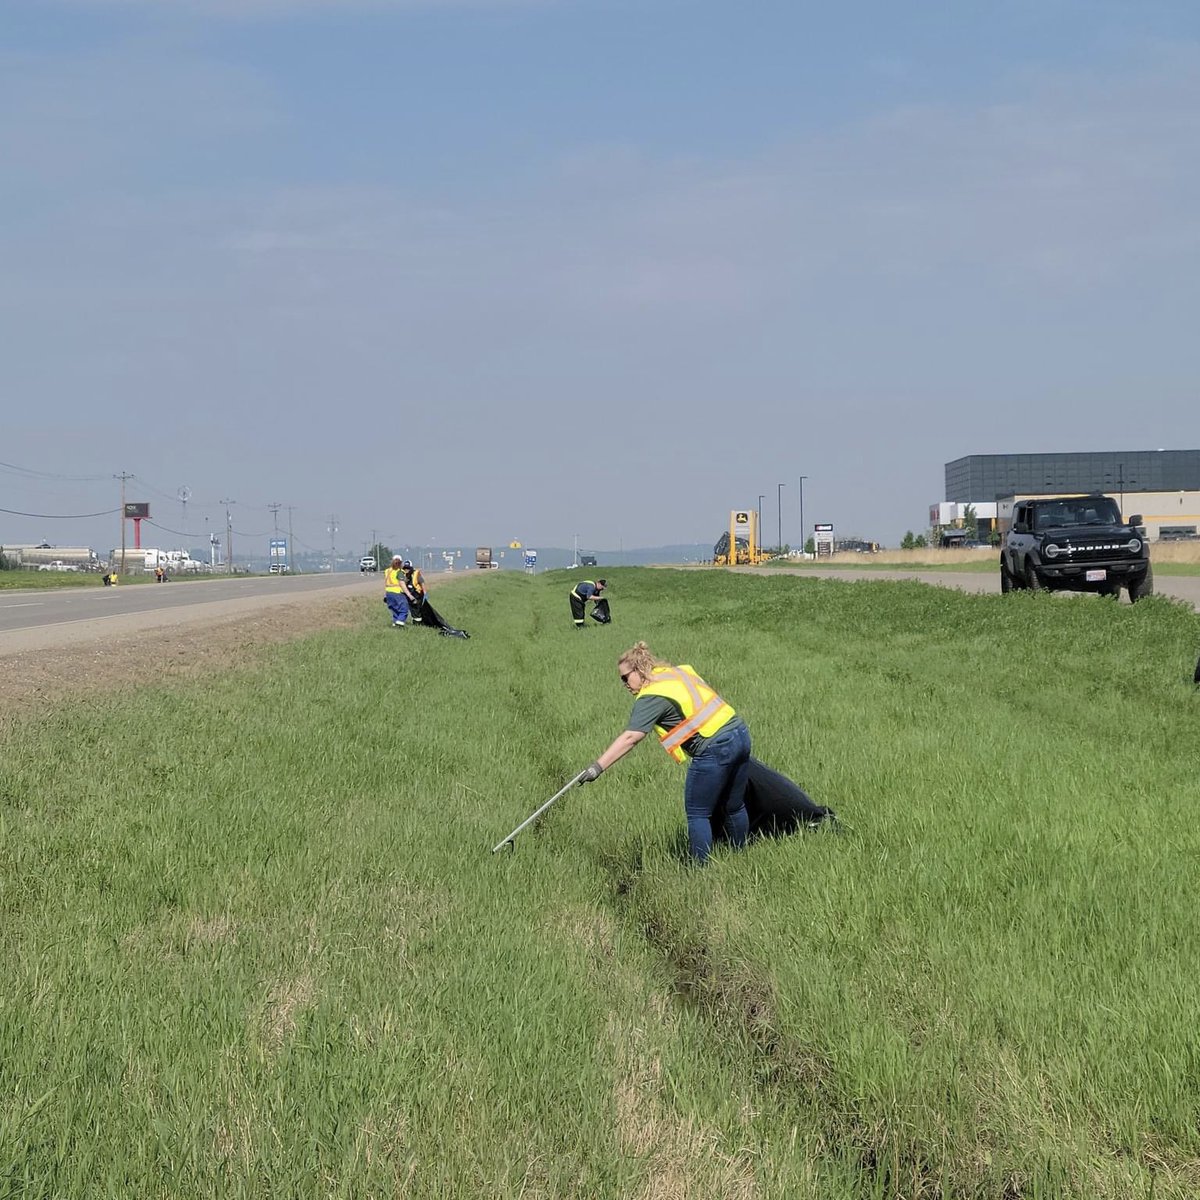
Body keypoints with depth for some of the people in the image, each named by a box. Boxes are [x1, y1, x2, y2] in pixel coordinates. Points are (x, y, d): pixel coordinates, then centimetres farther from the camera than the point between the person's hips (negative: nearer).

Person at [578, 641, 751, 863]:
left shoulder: (651, 696, -10)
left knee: (697, 814, 4)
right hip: (740, 734, 9)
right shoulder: (681, 670, 15)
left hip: (714, 750, -9)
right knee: (734, 807, 20)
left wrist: (598, 766, -20)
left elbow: (630, 738, -18)